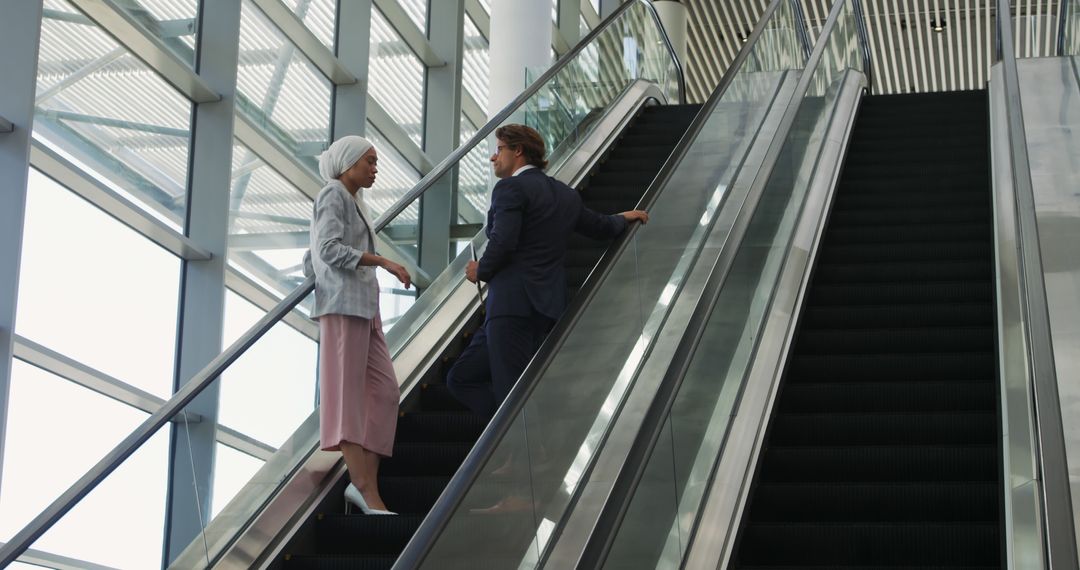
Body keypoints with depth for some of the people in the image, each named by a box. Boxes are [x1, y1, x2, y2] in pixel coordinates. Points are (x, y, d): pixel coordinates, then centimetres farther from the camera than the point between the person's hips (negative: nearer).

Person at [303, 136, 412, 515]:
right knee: (348, 394, -11)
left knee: (384, 392, 0)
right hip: (344, 304, -9)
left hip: (363, 309, 9)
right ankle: (366, 488, -15)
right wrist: (382, 261, -18)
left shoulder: (350, 202, 25)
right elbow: (329, 249, -17)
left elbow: (311, 264, 23)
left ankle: (364, 484, -6)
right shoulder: (333, 195, -2)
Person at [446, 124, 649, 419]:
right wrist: (622, 218, 56)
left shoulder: (510, 187, -6)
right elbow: (600, 227, 33)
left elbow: (502, 242, -19)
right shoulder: (566, 194, 19)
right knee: (461, 378, 12)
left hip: (513, 304, -9)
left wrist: (480, 271, 0)